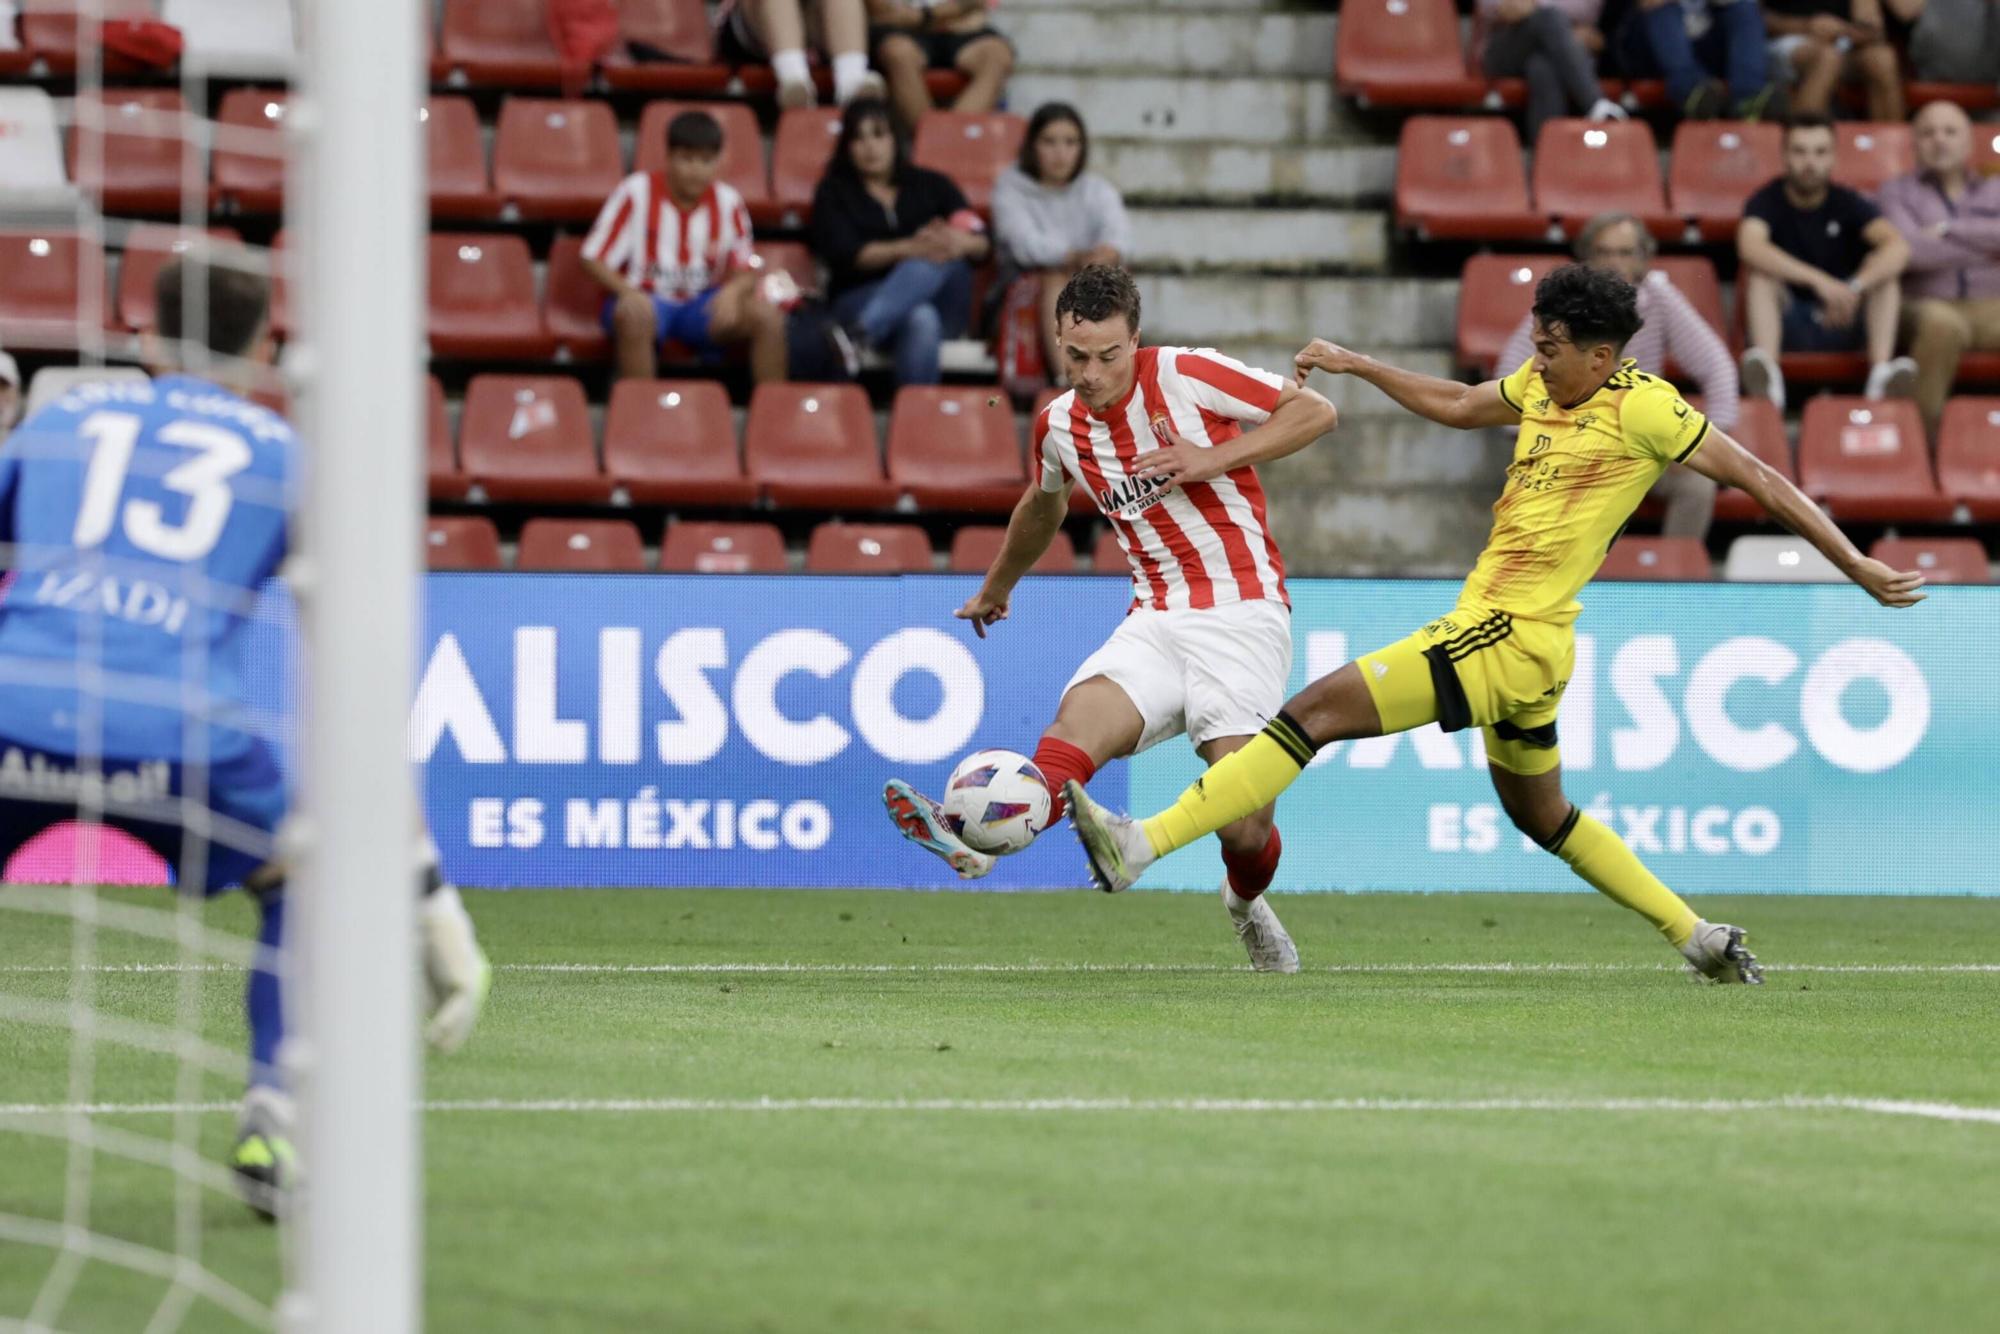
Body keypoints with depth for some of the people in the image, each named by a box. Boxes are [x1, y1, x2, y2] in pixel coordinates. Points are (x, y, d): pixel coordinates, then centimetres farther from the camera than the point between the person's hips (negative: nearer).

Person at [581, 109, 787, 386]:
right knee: (634, 315, -39)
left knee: (767, 316, -22)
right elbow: (593, 260, -6)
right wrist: (628, 291, -26)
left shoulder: (727, 201, -1)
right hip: (645, 299, -3)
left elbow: (746, 270, 3)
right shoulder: (636, 193, -9)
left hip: (702, 304, 3)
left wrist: (732, 291, -22)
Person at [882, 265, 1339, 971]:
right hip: (1155, 620, 4)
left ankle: (1247, 905, 23)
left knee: (1244, 826, -13)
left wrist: (1214, 458, -13)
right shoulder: (1059, 425, 10)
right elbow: (1044, 505, 33)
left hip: (1243, 615, -4)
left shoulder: (1187, 376, -5)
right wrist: (996, 588, 49)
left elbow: (1315, 412, -1)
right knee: (1081, 715, -28)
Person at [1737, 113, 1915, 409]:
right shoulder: (1767, 202, -4)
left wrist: (1855, 288, -38)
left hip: (1843, 327, 1)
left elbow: (1898, 247, -19)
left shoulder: (1846, 203, 0)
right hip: (1786, 327, -1)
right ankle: (1768, 376, -51)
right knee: (1762, 270, -26)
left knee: (1883, 268, -19)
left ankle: (1881, 371, -40)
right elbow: (1750, 247, -28)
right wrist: (1819, 281, -41)